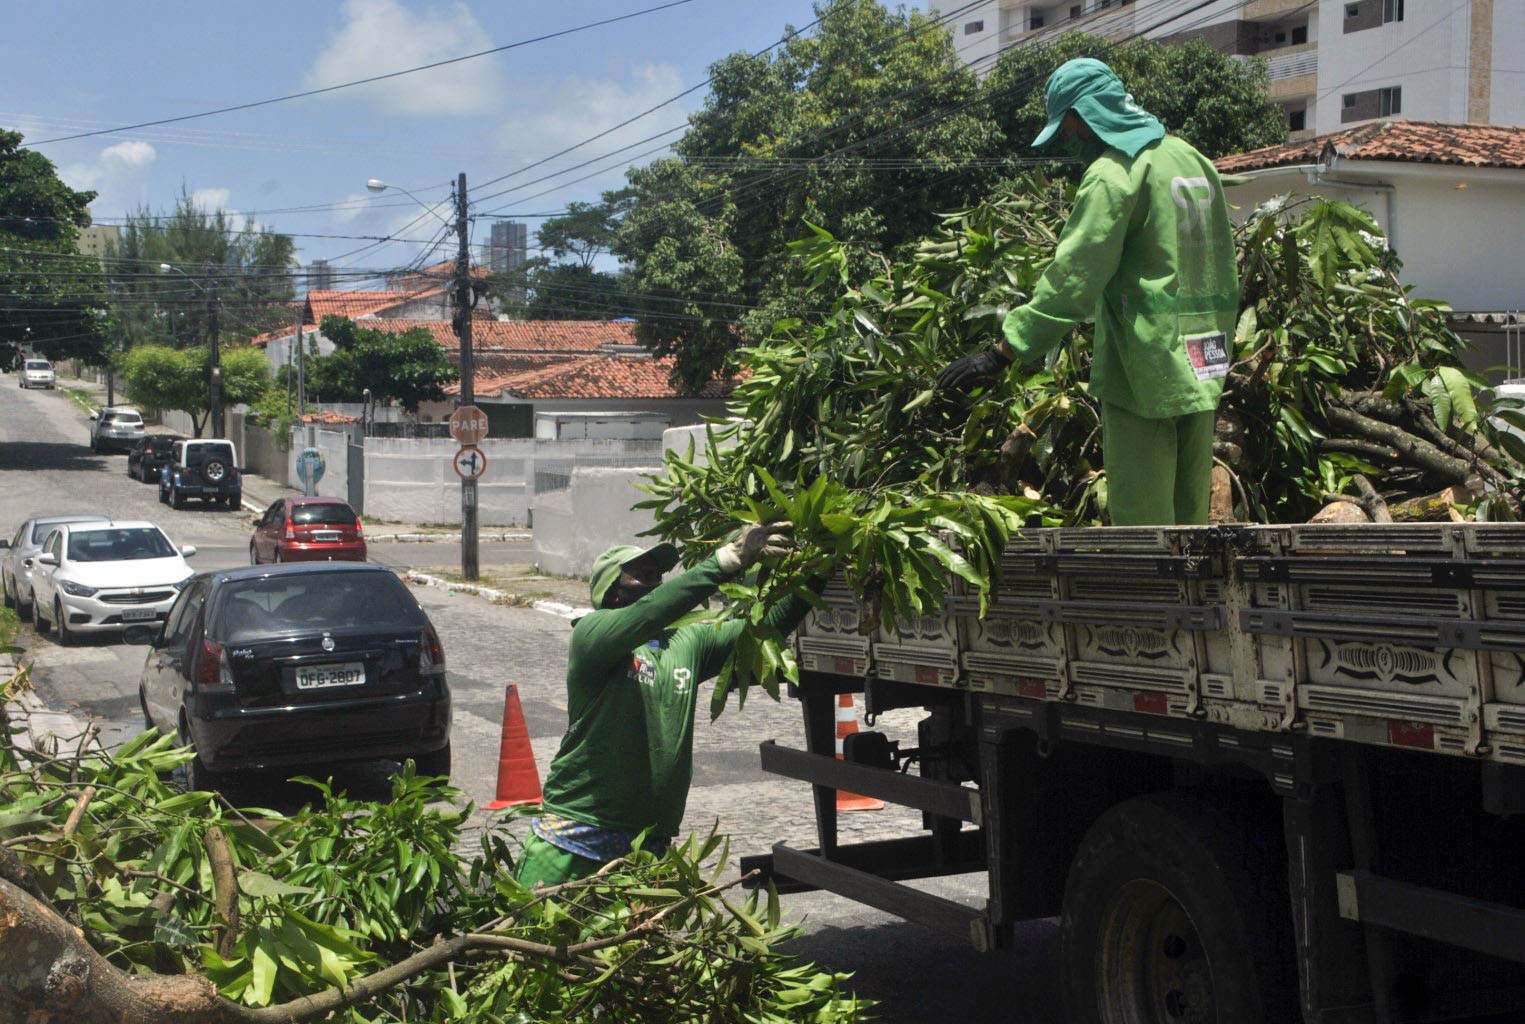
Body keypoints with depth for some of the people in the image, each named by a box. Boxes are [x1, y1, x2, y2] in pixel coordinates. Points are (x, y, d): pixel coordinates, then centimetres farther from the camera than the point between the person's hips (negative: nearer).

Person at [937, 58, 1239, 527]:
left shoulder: (1112, 174, -12)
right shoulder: (1194, 160, 15)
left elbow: (1072, 279, -19)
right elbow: (1221, 273, 21)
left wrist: (1002, 353, -18)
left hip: (1145, 374, -8)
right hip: (1203, 369, 8)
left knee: (1139, 517, -3)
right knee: (1189, 515, 13)